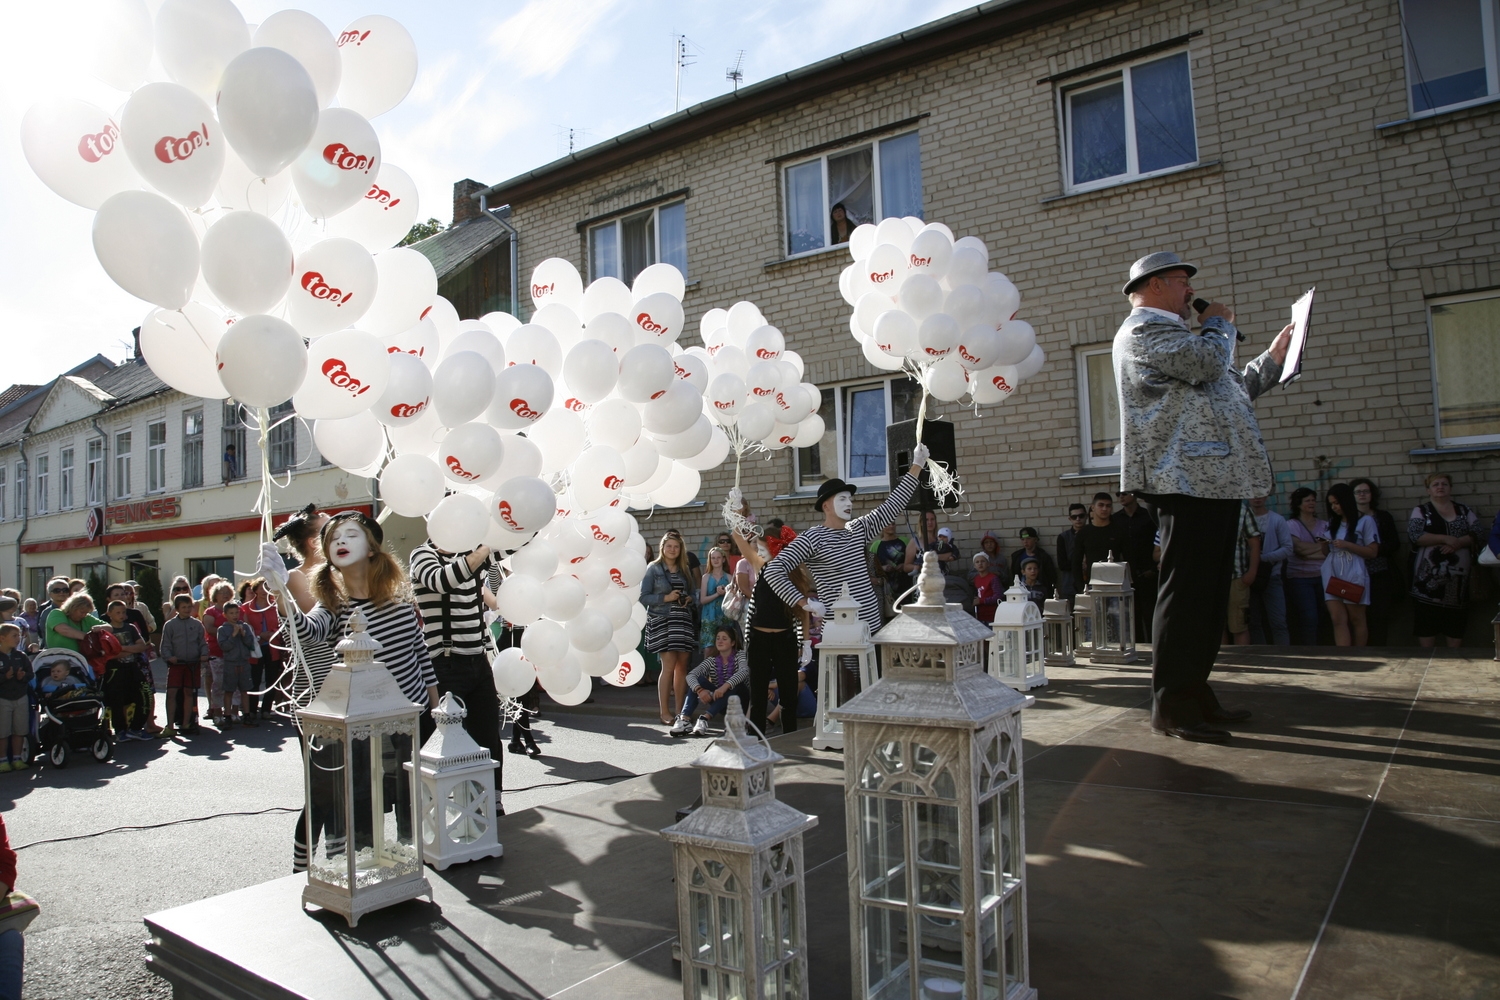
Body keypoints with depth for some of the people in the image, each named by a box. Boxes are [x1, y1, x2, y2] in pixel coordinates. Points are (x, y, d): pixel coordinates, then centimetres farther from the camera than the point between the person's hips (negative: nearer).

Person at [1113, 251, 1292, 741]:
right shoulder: (1144, 329, -4)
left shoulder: (1167, 333, 29)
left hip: (1210, 480, 11)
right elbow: (1209, 361, -19)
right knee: (1185, 592, -10)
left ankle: (1195, 691, 20)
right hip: (1188, 481, -11)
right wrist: (1220, 323, 1)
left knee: (1207, 593, 12)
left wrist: (1273, 357, 29)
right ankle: (1171, 705, -6)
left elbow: (1230, 390, 34)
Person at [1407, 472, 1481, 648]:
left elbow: (1475, 534, 1)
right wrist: (1446, 538, -17)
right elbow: (1416, 536, -10)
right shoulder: (1420, 511, 5)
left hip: (1458, 576, 3)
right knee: (1426, 624, -3)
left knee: (1456, 627, 5)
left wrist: (1456, 543, -16)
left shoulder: (1465, 512, 13)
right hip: (1429, 577, -3)